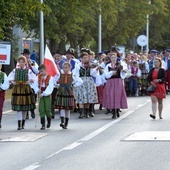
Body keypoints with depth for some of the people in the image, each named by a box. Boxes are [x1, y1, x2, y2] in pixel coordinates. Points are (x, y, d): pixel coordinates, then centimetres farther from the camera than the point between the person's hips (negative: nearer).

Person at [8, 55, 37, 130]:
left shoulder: (28, 71, 2)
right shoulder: (15, 70, 7)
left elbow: (35, 78, 1)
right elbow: (9, 77, 14)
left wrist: (29, 81, -16)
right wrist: (12, 81, -5)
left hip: (26, 89, 0)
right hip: (17, 90, 0)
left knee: (25, 108, 7)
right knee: (18, 108, -7)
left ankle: (23, 123, 22)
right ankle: (19, 124, -10)